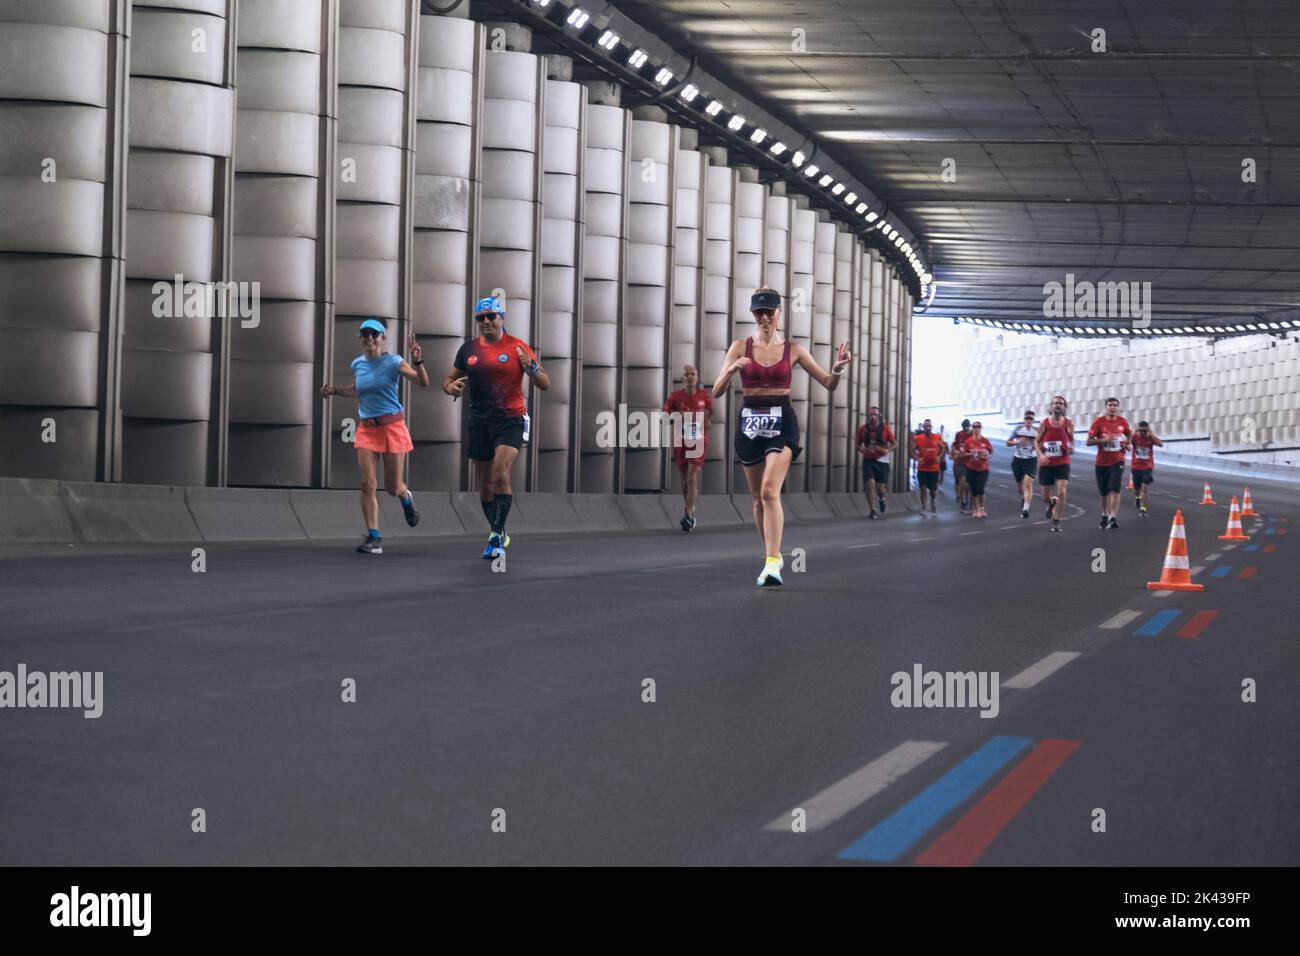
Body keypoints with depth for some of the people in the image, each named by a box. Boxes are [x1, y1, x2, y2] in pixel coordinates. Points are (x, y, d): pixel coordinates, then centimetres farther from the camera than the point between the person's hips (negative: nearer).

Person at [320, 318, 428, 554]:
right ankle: (374, 538, -7)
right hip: (366, 428, 3)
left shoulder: (393, 362, -6)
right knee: (368, 484, -10)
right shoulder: (357, 364, 7)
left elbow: (423, 382, -17)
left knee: (392, 487, 2)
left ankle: (406, 498, 40)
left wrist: (417, 361, -32)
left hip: (392, 426, -3)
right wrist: (335, 390, 13)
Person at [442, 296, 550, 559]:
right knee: (485, 484, 10)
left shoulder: (517, 347, -3)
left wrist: (531, 367, -23)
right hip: (480, 422, 4)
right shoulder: (468, 349, 8)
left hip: (511, 420, -4)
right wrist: (451, 387, -6)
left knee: (501, 475, -21)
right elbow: (449, 379, 18)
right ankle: (498, 534, 27)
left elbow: (545, 385, -2)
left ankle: (496, 536, -17)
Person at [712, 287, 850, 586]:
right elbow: (717, 392, -1)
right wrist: (731, 370, -21)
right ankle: (773, 555, 26)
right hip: (749, 423, 3)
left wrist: (837, 368, -15)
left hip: (781, 421, -2)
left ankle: (772, 563, -26)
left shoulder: (793, 349, 4)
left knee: (769, 491, -20)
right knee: (758, 497, 10)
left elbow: (829, 384, 7)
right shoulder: (740, 347, 4)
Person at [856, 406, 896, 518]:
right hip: (868, 461, 1)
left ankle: (881, 499, 39)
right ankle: (873, 511, -5)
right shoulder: (863, 429, 2)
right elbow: (859, 443, 15)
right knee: (870, 484, -15)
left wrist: (888, 450, -17)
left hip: (882, 461, -1)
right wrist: (861, 449, -9)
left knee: (881, 487, 0)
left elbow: (895, 443, 3)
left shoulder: (885, 429, -4)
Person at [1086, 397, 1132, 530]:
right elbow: (1089, 441, -9)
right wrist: (1103, 440, -23)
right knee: (1104, 492, 11)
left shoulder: (1123, 422, 1)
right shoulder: (1099, 422, -6)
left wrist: (1127, 444, 4)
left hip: (1117, 461, 0)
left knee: (1115, 489, -16)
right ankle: (1105, 515, 31)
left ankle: (1113, 517, -20)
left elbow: (1129, 434, 23)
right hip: (1102, 462, 0)